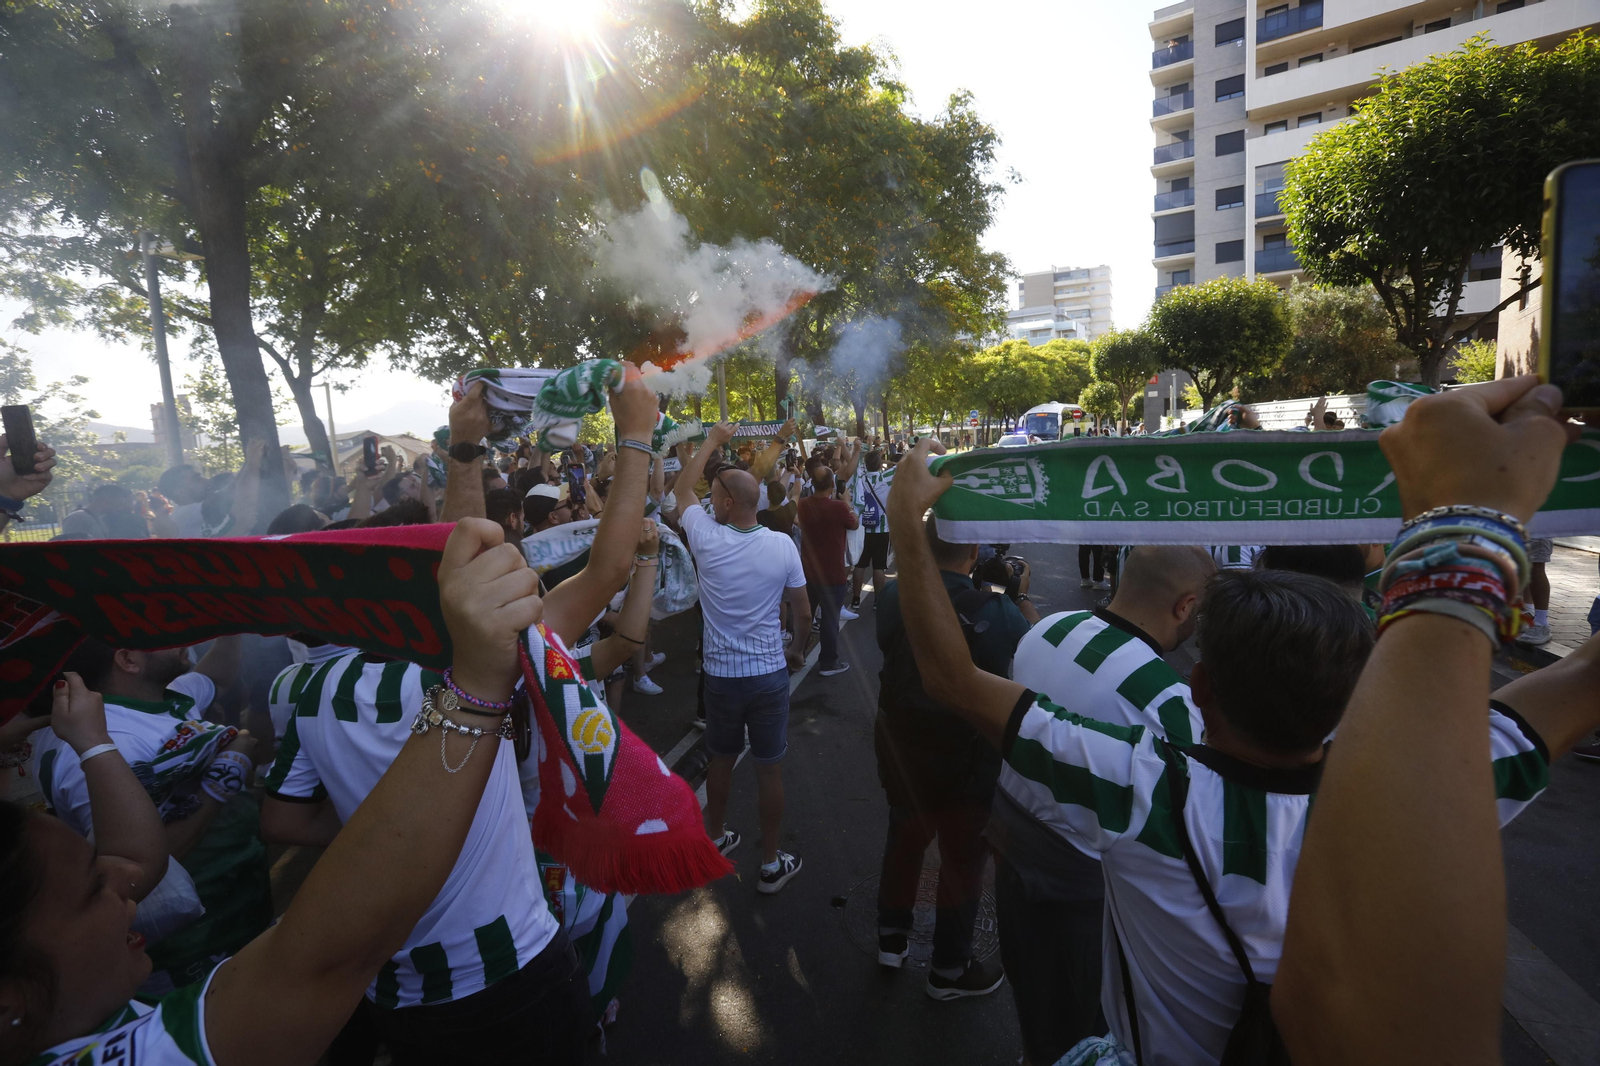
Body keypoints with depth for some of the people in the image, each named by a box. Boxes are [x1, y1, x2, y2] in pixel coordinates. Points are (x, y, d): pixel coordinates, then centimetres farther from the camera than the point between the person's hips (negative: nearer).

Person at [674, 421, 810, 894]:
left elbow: (682, 489, 6)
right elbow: (803, 611, -4)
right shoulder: (782, 545, -13)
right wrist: (796, 648, 15)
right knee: (769, 767, 11)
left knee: (721, 759, 20)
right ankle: (771, 863, 24)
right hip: (769, 673, 0)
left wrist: (713, 440, 14)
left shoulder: (707, 539, -14)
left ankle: (715, 837, 41)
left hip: (720, 674, 1)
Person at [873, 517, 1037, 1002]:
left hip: (899, 748, 4)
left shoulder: (893, 598, -16)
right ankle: (950, 969, 36)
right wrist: (1021, 594, 9)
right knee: (963, 858, 17)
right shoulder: (995, 612, -27)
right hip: (967, 762, -4)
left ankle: (892, 938, 45)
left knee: (904, 838, 25)